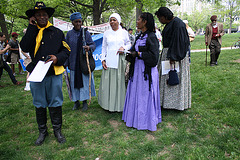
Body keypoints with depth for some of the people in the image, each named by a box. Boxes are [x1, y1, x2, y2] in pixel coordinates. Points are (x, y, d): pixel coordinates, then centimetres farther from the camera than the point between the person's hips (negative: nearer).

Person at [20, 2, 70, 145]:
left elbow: (66, 51, 5)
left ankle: (57, 130, 25)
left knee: (55, 104, 7)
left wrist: (57, 58, -16)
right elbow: (24, 47, -9)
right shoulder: (31, 32, 9)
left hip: (54, 74, -1)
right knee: (39, 105, 12)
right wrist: (32, 27, -7)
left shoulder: (57, 32, 6)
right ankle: (42, 132, 30)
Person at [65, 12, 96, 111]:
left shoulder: (86, 33, 2)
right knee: (74, 82, 6)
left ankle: (84, 102, 16)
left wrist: (89, 47, -21)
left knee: (84, 80, 2)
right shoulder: (69, 34, 4)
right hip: (74, 63, 1)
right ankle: (76, 102, 21)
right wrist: (66, 63, 3)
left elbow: (93, 44, 3)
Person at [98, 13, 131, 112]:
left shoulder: (124, 32, 7)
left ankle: (120, 104, 11)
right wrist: (103, 59, 3)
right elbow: (104, 47, 13)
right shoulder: (106, 33, 11)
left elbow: (129, 44, 14)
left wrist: (123, 48, -7)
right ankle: (109, 104, 12)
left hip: (120, 59, -1)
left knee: (120, 81, -1)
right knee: (108, 82, 1)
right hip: (109, 60, 2)